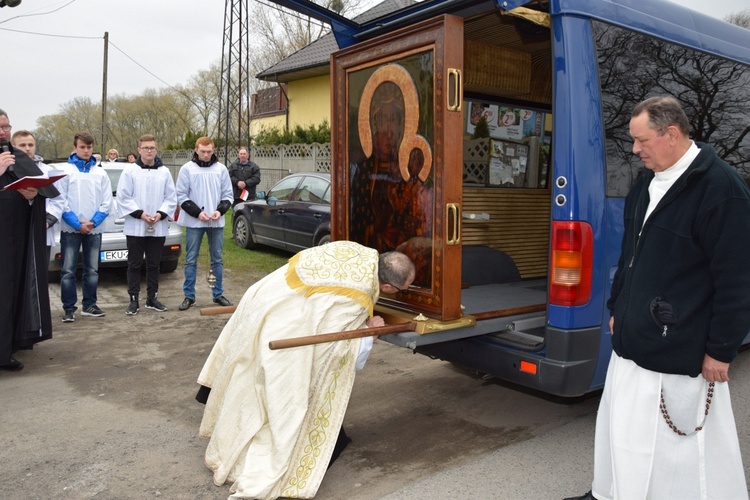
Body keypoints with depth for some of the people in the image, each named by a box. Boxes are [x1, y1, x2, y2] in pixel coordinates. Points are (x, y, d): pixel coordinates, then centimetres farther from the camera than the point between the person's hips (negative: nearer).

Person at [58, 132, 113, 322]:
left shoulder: (100, 173, 7)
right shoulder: (65, 171, -1)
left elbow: (107, 202, 3)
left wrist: (93, 222, -10)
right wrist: (77, 224, -13)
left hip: (94, 230, 3)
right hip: (70, 229, -3)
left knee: (92, 270, 8)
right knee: (68, 270, -2)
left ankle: (89, 305, 19)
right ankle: (69, 308, 5)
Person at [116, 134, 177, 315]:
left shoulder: (164, 172, 6)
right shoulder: (130, 171, -1)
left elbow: (171, 198, 5)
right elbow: (123, 198, -4)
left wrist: (160, 214, -11)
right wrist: (140, 213, -14)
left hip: (158, 227, 2)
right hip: (135, 227, -2)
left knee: (154, 265, 11)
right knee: (135, 265, 4)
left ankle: (152, 299, 21)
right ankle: (134, 301, 11)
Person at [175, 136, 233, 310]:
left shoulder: (221, 169, 5)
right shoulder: (187, 169, -1)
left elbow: (227, 195, 7)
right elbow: (181, 196, -3)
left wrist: (220, 210, -11)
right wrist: (197, 212, -14)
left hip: (217, 222, 2)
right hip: (193, 222, -2)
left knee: (217, 259, 9)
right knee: (191, 260, 3)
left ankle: (218, 294, 19)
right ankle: (189, 296, 12)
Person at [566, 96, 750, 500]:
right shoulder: (646, 184, 10)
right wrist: (618, 307, 21)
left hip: (681, 349, -8)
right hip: (634, 339, 8)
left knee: (687, 439, 2)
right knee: (622, 426, 19)